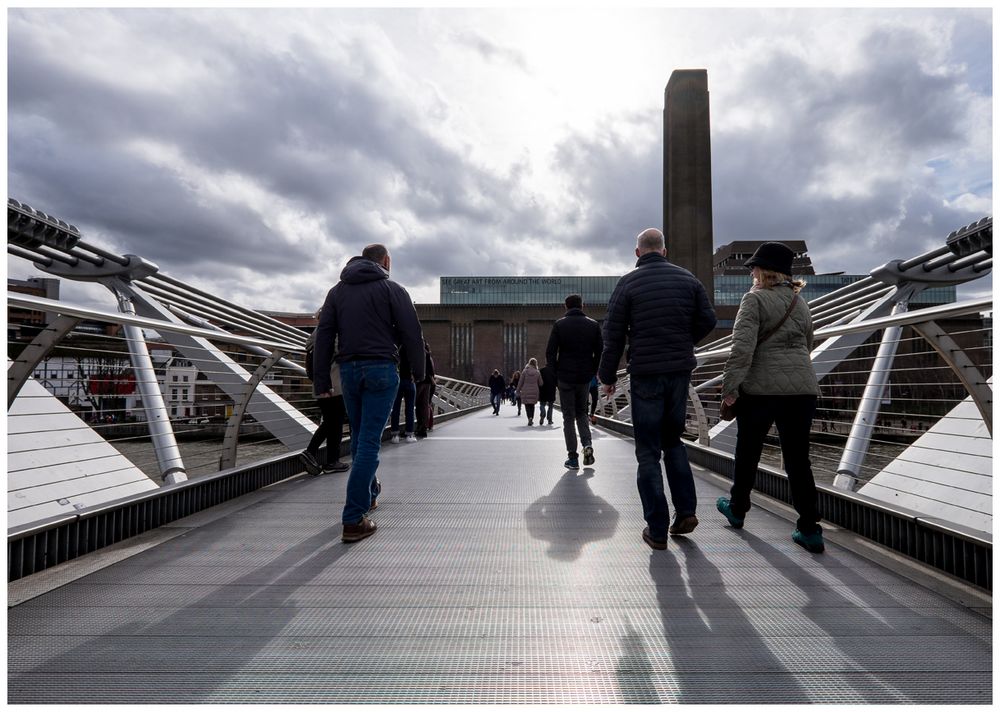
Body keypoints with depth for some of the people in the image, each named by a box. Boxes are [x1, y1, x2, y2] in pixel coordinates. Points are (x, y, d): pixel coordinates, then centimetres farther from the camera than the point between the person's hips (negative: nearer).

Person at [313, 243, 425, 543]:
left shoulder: (337, 290, 14)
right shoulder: (391, 288, 1)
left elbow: (324, 336, 7)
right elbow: (412, 333, -6)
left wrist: (321, 381, 6)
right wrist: (418, 372, 2)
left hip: (348, 369, 5)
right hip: (381, 369, -5)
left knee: (359, 436, 19)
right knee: (369, 440, -5)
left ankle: (369, 493, 35)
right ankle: (353, 520, -6)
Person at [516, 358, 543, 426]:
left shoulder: (525, 371, -5)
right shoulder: (537, 372, -1)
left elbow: (520, 382, -2)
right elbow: (540, 383, 2)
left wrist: (518, 391, 6)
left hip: (525, 391, -2)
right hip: (534, 391, 2)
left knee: (527, 405, 3)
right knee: (532, 405, 15)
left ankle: (530, 418, -19)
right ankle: (531, 419, 15)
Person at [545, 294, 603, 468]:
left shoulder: (559, 324, -3)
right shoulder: (593, 325, 3)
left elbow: (550, 353, -6)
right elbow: (600, 352, 1)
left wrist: (555, 375, 3)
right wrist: (592, 372, 10)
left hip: (565, 378, -2)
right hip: (585, 378, 2)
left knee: (568, 417, 6)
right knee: (581, 413, 20)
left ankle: (572, 457, 5)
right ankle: (587, 444, -1)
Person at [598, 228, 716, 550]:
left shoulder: (628, 283, -4)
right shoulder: (687, 278, 6)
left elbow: (613, 335, -6)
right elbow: (707, 320, 6)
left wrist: (607, 376, 3)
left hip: (646, 374, -4)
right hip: (680, 370, 4)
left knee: (648, 451, 4)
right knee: (673, 439, 21)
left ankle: (657, 529, 7)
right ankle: (686, 511, 14)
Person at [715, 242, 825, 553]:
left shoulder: (754, 299, -5)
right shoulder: (800, 302, 17)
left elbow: (742, 346, -16)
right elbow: (807, 345, 23)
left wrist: (730, 385, -15)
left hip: (761, 388, -5)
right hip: (802, 388, 6)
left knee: (747, 452, 13)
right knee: (798, 459, 9)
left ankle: (737, 509, 31)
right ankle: (809, 530, 9)